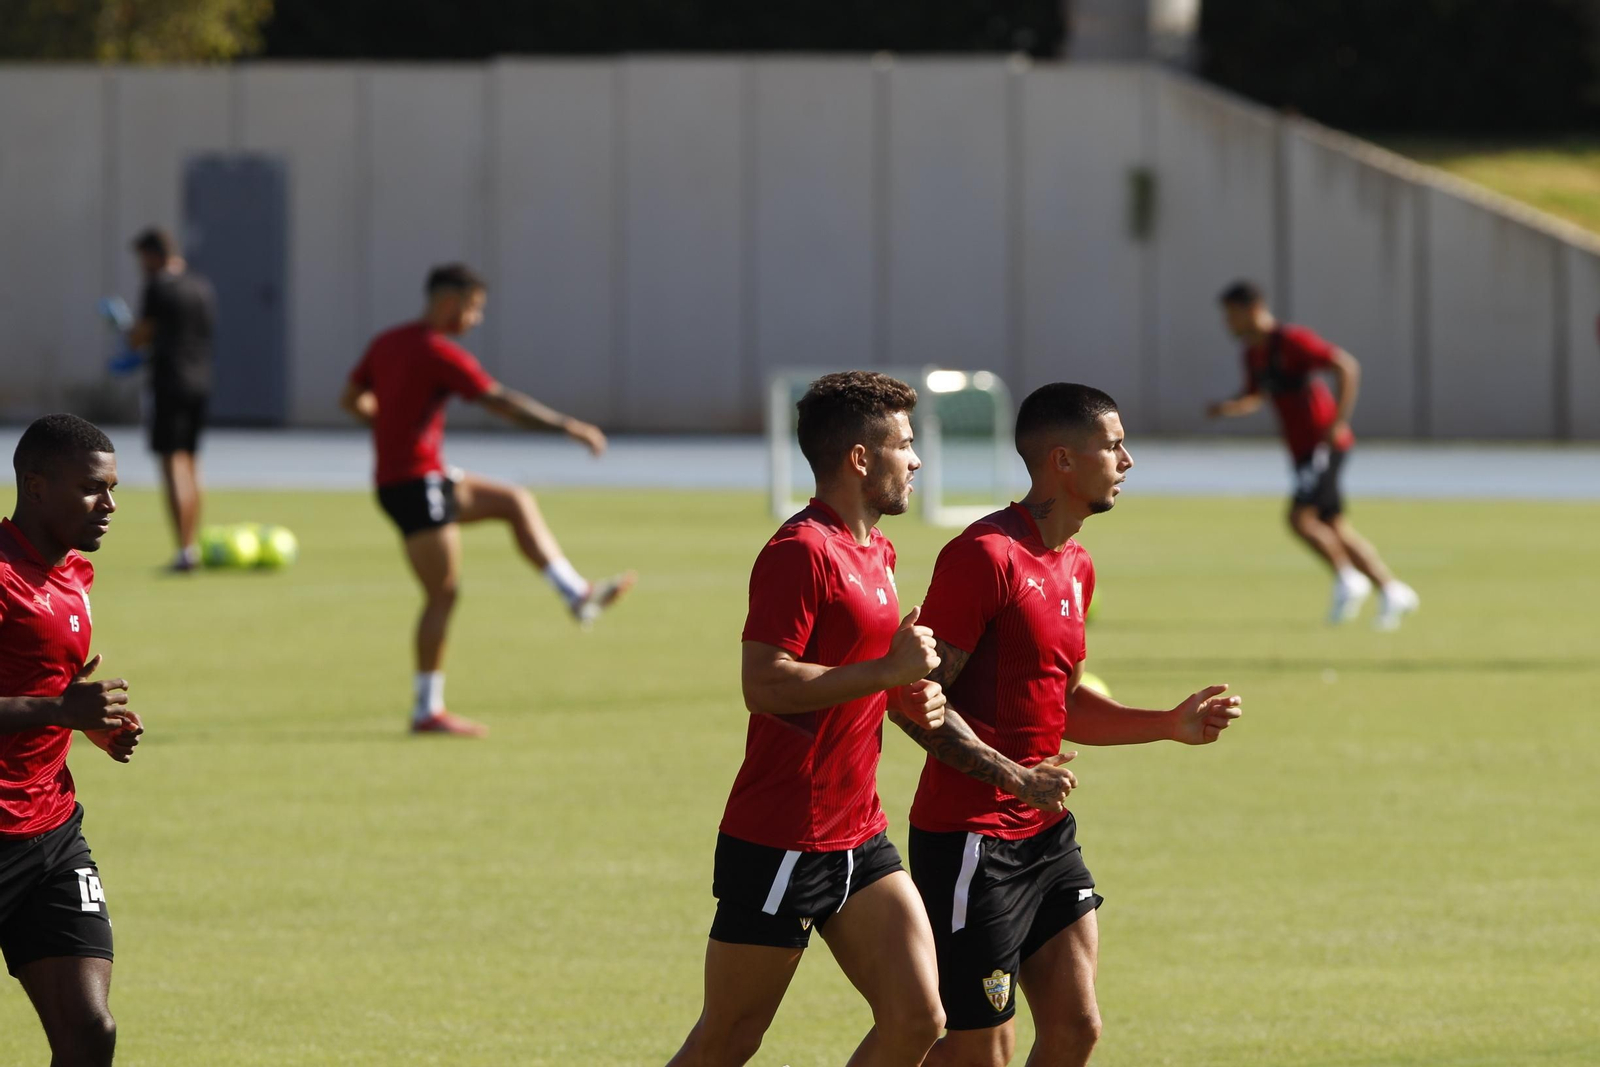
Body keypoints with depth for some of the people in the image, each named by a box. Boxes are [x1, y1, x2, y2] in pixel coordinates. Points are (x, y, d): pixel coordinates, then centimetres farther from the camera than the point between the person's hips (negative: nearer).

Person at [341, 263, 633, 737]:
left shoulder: (387, 343, 10)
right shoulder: (440, 354, -16)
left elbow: (351, 399, 20)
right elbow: (502, 403, -19)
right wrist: (567, 425, -14)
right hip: (417, 484, -10)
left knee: (516, 503, 16)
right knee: (443, 594, -5)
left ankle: (577, 595, 14)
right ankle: (428, 710, 0)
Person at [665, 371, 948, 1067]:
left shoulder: (877, 551, 16)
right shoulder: (801, 551, -15)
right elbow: (764, 684, -23)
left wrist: (909, 696, 7)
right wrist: (889, 670, -21)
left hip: (858, 839, 9)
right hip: (778, 845, -9)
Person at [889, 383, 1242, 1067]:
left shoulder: (1076, 568, 14)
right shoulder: (986, 556, -16)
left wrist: (1169, 725, 10)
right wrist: (1017, 779, -26)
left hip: (1047, 834, 9)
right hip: (971, 841, -9)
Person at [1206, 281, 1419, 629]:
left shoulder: (1292, 341, -16)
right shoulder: (1254, 354, 11)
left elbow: (1347, 366, -20)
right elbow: (1254, 397, 24)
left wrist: (1339, 421, -23)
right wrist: (1226, 408, 1)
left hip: (1324, 444, -9)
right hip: (1304, 452, 9)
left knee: (1300, 517, -17)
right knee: (1333, 526, 9)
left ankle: (1347, 577, -1)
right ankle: (1393, 592, 14)